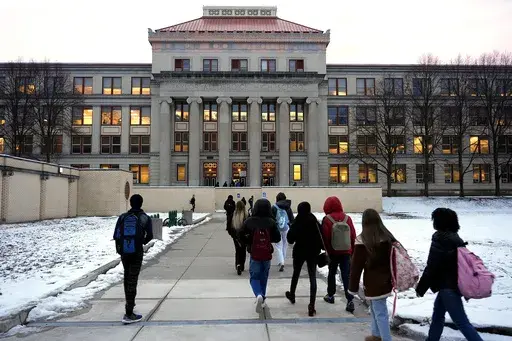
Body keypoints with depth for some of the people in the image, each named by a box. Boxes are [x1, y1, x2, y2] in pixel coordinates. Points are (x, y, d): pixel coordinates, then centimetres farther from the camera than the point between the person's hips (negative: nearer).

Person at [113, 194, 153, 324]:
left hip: (124, 252, 4)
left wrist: (120, 247, 16)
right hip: (137, 252, -4)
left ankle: (129, 304, 40)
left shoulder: (122, 217, 5)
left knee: (127, 277, 21)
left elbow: (116, 236, 0)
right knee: (132, 280, -4)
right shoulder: (145, 218, -2)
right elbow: (149, 236, -5)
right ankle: (128, 314, -7)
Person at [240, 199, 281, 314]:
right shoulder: (271, 222, -10)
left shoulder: (250, 221, -10)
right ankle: (262, 299, 26)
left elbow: (241, 235, -6)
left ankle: (259, 295, -18)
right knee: (263, 277, 18)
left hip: (254, 254, -1)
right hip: (267, 254, 1)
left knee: (254, 277, 8)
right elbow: (277, 238, -7)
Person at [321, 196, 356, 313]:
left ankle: (330, 295, 29)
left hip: (333, 252, -2)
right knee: (346, 275, 2)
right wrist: (352, 250, 15)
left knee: (332, 273, 17)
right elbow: (353, 236, 5)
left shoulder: (327, 219, -12)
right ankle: (350, 300, -6)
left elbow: (325, 237, -12)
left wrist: (326, 250, 1)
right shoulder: (347, 218, 0)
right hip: (346, 251, 2)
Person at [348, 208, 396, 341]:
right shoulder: (388, 237, 2)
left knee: (380, 313, 1)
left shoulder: (362, 240, -17)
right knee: (376, 310, 23)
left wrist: (353, 287, -5)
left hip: (373, 283, -7)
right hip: (386, 281, 7)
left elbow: (356, 266, -13)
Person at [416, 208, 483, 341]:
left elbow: (431, 267, -19)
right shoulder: (455, 238, 8)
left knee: (461, 321, -2)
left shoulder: (440, 240, -20)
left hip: (448, 286, -10)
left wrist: (421, 288, -9)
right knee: (437, 314, 22)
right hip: (456, 283, 10)